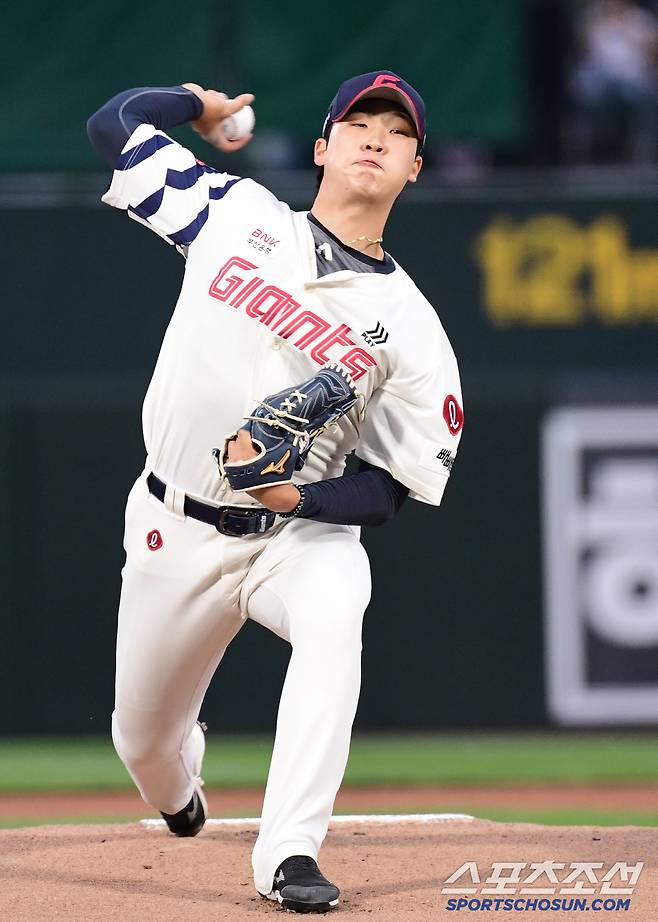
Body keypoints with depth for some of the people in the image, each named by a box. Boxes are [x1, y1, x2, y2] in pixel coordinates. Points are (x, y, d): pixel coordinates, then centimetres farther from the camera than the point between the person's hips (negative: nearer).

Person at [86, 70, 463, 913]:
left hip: (300, 532, -2)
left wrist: (299, 496, -22)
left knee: (334, 611, -37)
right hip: (174, 529, 2)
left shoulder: (411, 328, -5)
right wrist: (201, 101, 21)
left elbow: (391, 490, -4)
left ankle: (288, 853, -38)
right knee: (143, 741, 10)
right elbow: (113, 123, 6)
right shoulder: (238, 214, 0)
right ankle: (181, 800, 51)